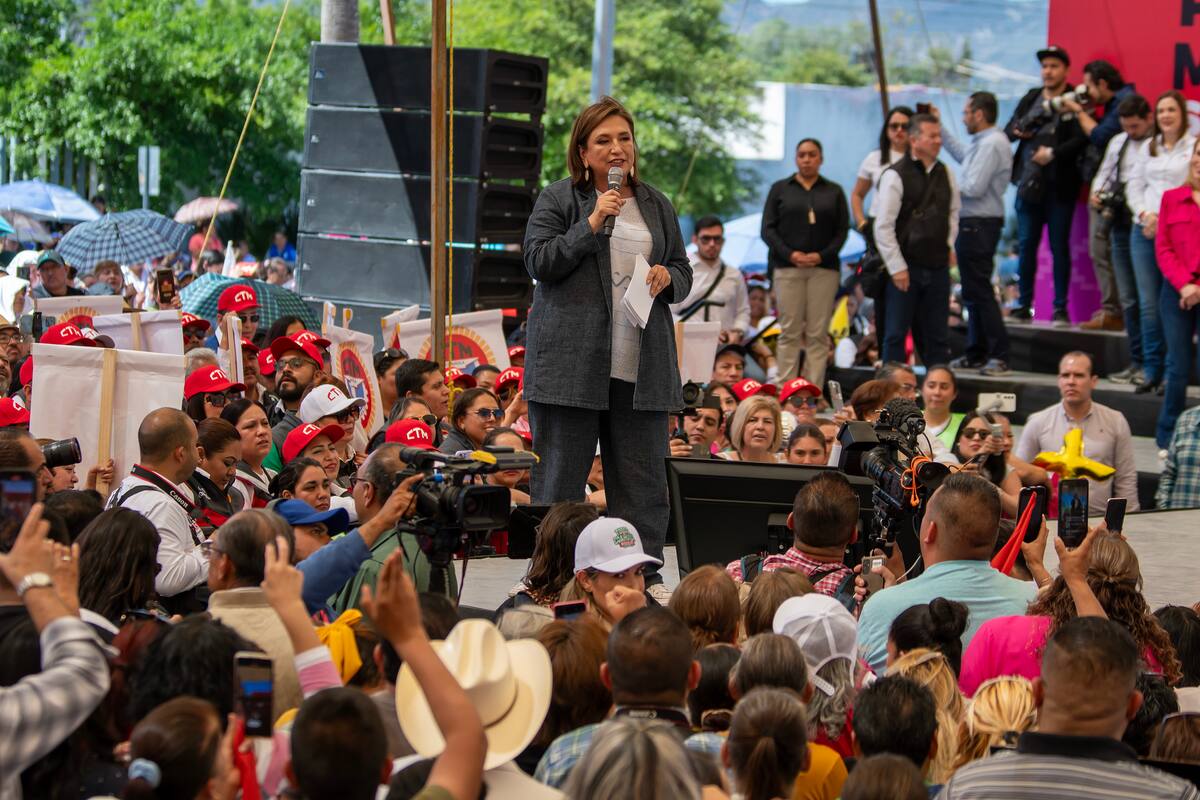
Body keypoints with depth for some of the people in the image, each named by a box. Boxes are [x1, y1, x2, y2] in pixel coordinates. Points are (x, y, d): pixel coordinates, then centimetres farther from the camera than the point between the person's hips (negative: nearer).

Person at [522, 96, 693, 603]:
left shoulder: (655, 204, 16)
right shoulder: (558, 200, 3)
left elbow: (683, 273, 22)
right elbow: (540, 262, -7)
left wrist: (667, 277, -2)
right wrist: (592, 223, -15)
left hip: (640, 363, 4)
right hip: (571, 359, -4)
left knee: (642, 473, 4)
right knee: (561, 471, -1)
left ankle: (644, 573, 9)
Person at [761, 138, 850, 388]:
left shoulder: (834, 192, 14)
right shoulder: (780, 189, 12)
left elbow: (842, 230, 7)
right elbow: (768, 228, 5)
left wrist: (823, 255, -9)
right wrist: (790, 254, -9)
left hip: (824, 267, 1)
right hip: (787, 267, 0)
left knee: (818, 334, -4)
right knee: (790, 332, -5)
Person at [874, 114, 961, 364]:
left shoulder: (945, 174, 8)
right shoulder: (895, 176, -9)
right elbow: (883, 227, -10)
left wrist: (948, 244, 8)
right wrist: (897, 267, -13)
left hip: (938, 266, 5)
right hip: (907, 267, -5)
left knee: (937, 335, 9)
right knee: (897, 334, 0)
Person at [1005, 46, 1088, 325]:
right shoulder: (1031, 98, 14)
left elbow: (1082, 139, -14)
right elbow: (1009, 130, 14)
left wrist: (1053, 153, -20)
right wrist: (1017, 131, -7)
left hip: (1059, 185, -5)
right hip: (1029, 182, 5)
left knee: (1059, 246, -1)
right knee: (1026, 244, 6)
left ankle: (1060, 309, 4)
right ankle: (1024, 305, 13)